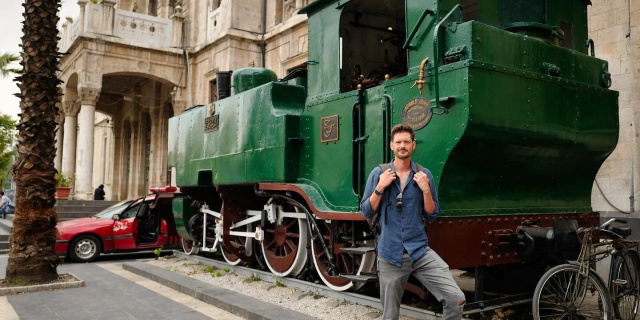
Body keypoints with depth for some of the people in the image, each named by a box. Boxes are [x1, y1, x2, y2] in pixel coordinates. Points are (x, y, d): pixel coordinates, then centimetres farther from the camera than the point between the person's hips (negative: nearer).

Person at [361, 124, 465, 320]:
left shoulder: (424, 175, 2)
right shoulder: (379, 173, -1)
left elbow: (431, 216, 4)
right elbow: (366, 213, -1)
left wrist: (426, 190, -11)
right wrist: (380, 187, -13)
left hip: (420, 251, 1)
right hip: (390, 254, 0)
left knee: (456, 299, -16)